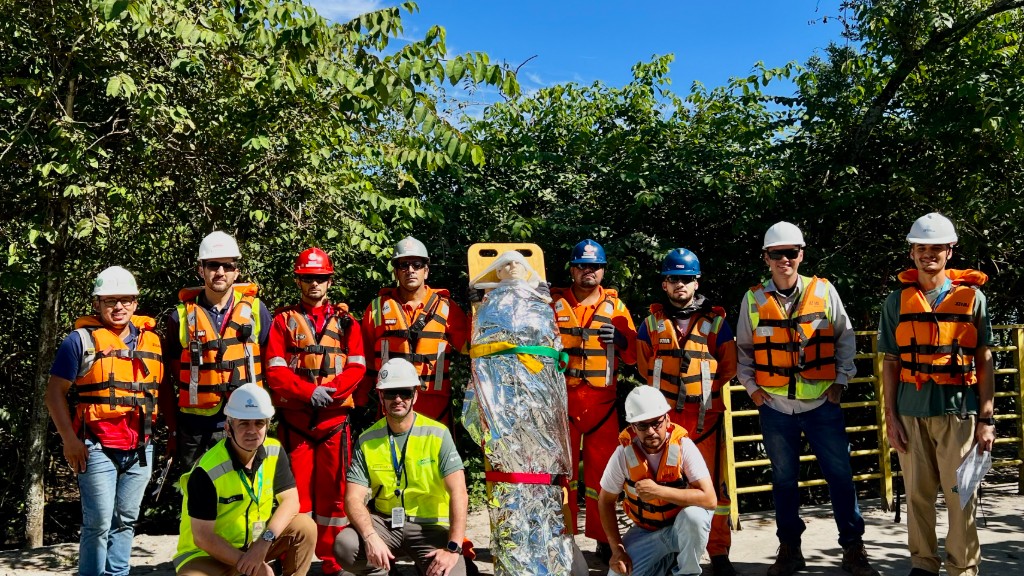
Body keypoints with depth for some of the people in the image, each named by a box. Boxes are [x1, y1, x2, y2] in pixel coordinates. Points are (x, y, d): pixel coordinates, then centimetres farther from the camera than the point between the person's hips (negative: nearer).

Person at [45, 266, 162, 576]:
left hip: (140, 450, 5)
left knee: (125, 521, 12)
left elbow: (163, 390, 18)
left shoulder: (152, 339, 11)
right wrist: (70, 440, -10)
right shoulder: (82, 339, -3)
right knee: (99, 524, -4)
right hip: (97, 448, -4)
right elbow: (55, 391, -4)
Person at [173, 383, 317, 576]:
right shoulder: (207, 471, -24)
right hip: (207, 554, -5)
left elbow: (290, 500, -8)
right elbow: (202, 537, -21)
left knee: (305, 528, -16)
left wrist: (264, 542, -24)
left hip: (255, 542, 5)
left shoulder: (274, 451, -9)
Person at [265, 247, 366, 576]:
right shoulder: (284, 321, 8)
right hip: (294, 419, -1)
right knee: (296, 490, 2)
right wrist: (309, 391, -16)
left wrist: (331, 392, -15)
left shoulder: (345, 320, 11)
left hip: (335, 418, 1)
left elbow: (357, 367, 2)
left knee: (334, 490, 4)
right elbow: (275, 371, -2)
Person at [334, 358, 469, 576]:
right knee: (345, 546, -27)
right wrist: (370, 537, -27)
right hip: (385, 522, 2)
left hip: (430, 525, -1)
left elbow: (458, 494, -15)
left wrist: (453, 549, -25)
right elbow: (354, 498, -8)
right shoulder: (367, 440, -2)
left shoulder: (438, 434, -9)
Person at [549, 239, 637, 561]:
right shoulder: (554, 304, 6)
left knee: (602, 469, 4)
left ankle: (603, 538, 14)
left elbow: (632, 355, 7)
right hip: (562, 398, 0)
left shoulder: (615, 306, 9)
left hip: (602, 400, 1)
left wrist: (620, 338, -12)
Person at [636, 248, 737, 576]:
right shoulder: (652, 322, 6)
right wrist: (665, 390, 12)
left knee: (711, 483, 1)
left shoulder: (716, 321, 3)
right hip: (663, 412, 1)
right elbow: (644, 364, 16)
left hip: (705, 414, -1)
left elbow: (728, 367, 9)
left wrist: (705, 387, 6)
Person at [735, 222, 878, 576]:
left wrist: (841, 379, 1)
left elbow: (845, 338, 8)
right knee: (784, 480, 10)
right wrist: (751, 386, 0)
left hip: (822, 403, 0)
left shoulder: (824, 291, 0)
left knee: (840, 475, 3)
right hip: (774, 406, 1)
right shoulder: (753, 299, 1)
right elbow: (743, 350, 10)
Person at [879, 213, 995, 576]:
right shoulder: (897, 302, 7)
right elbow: (891, 363, 8)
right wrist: (890, 417, 3)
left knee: (960, 495, 1)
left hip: (959, 410, -1)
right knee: (917, 493, 8)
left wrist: (986, 418, -1)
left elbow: (984, 361, 4)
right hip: (911, 412, 2)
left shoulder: (971, 297, 3)